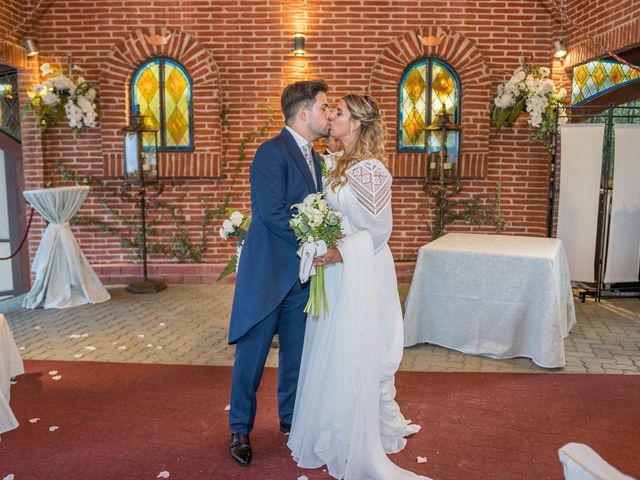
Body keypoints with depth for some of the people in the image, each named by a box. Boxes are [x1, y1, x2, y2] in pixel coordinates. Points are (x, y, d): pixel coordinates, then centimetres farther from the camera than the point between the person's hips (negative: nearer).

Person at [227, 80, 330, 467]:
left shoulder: (315, 158, 13)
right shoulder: (272, 152, -13)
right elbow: (271, 212, -22)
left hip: (302, 272, 8)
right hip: (268, 272, -7)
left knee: (296, 350, 17)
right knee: (252, 353, 5)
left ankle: (291, 417, 35)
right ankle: (241, 428, 23)